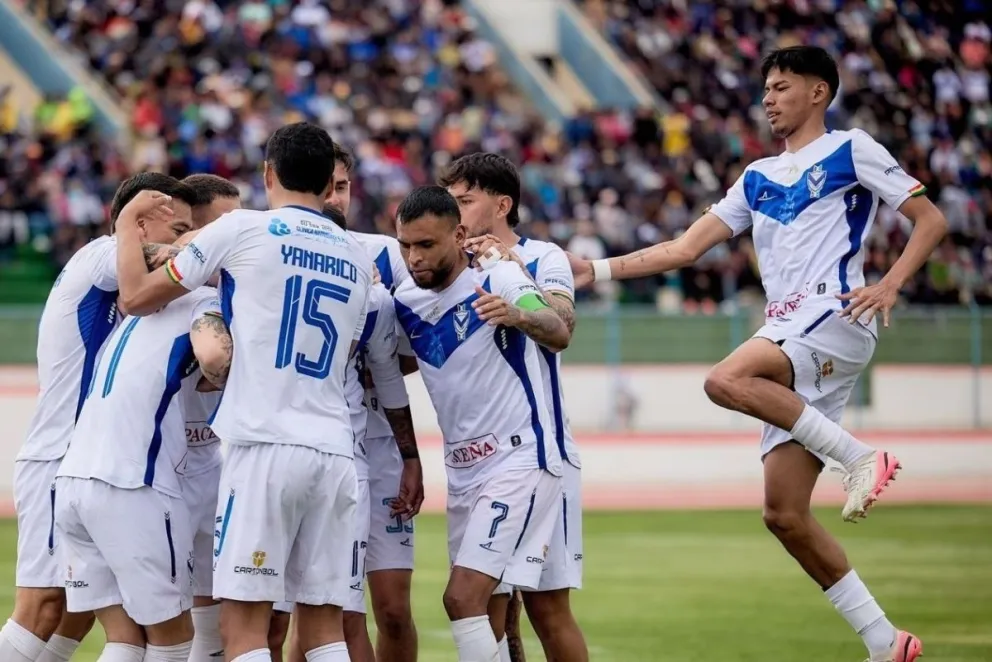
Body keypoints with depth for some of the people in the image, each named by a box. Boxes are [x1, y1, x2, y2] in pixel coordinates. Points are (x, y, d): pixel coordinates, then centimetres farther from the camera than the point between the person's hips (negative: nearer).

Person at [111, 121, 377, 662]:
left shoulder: (242, 230, 1)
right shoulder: (357, 259, 17)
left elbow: (136, 297, 6)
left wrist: (128, 227, 24)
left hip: (265, 445, -5)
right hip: (334, 450, 5)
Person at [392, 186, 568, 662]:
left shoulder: (498, 279, -12)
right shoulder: (406, 301, 7)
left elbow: (559, 336, -28)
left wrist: (515, 315, -49)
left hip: (519, 459, -7)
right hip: (463, 473, 7)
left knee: (463, 599, -17)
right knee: (489, 615, 7)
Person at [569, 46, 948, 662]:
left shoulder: (850, 149, 6)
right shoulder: (757, 178, 23)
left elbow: (931, 220, 1)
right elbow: (684, 249, 21)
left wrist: (890, 285, -14)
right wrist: (595, 270, 13)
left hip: (837, 318, -7)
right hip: (788, 336, 7)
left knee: (727, 381, -33)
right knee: (785, 513, -2)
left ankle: (860, 455, -23)